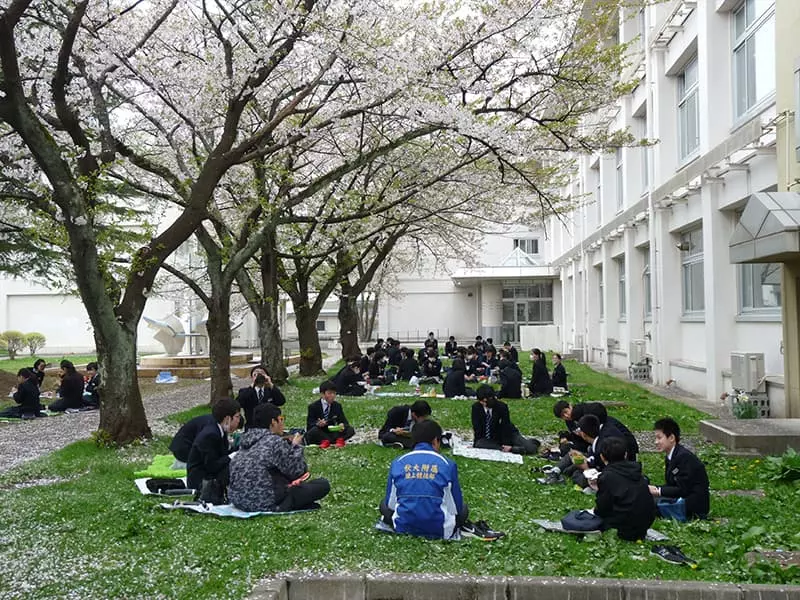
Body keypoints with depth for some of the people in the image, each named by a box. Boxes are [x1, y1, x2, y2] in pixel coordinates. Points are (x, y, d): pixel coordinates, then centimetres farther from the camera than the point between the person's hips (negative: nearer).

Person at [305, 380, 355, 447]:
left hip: (331, 432, 4)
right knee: (314, 430, -37)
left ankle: (326, 441, -30)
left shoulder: (337, 406, 7)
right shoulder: (313, 406, -4)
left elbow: (343, 421, 2)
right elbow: (309, 425, -10)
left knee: (351, 430, -16)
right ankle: (338, 439, -28)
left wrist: (342, 425, -24)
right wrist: (317, 424, -34)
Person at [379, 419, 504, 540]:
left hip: (403, 526, 1)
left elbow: (390, 502, 5)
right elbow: (456, 506, 0)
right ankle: (463, 529, 9)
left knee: (384, 504, 29)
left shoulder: (397, 463, 0)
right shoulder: (447, 465, -5)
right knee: (463, 508, 29)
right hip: (437, 529, 0)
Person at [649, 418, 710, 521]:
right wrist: (655, 488, -5)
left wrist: (658, 491, -18)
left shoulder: (684, 457, -18)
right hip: (682, 500, 10)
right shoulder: (670, 457, 11)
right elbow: (671, 485, 12)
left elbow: (682, 490, -20)